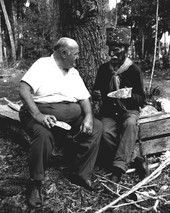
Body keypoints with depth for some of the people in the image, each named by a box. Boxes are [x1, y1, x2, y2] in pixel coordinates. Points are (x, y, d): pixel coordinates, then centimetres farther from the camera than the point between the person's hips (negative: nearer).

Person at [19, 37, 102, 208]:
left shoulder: (74, 72, 19)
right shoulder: (43, 64, -2)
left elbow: (84, 98, 14)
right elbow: (23, 90, -15)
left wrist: (88, 116, -7)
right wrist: (38, 115, -27)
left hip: (73, 115, 6)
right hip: (45, 112, -6)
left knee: (96, 126, -13)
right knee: (43, 134, -36)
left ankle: (81, 174, -2)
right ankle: (35, 184, -15)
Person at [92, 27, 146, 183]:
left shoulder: (134, 70, -3)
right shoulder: (104, 69, 6)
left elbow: (142, 100, -1)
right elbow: (96, 90, 19)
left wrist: (129, 95, -23)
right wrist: (96, 94, -6)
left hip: (129, 110, -2)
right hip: (108, 111, 2)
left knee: (130, 124, -37)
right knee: (106, 132, -30)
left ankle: (118, 168, -39)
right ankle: (126, 159, -10)